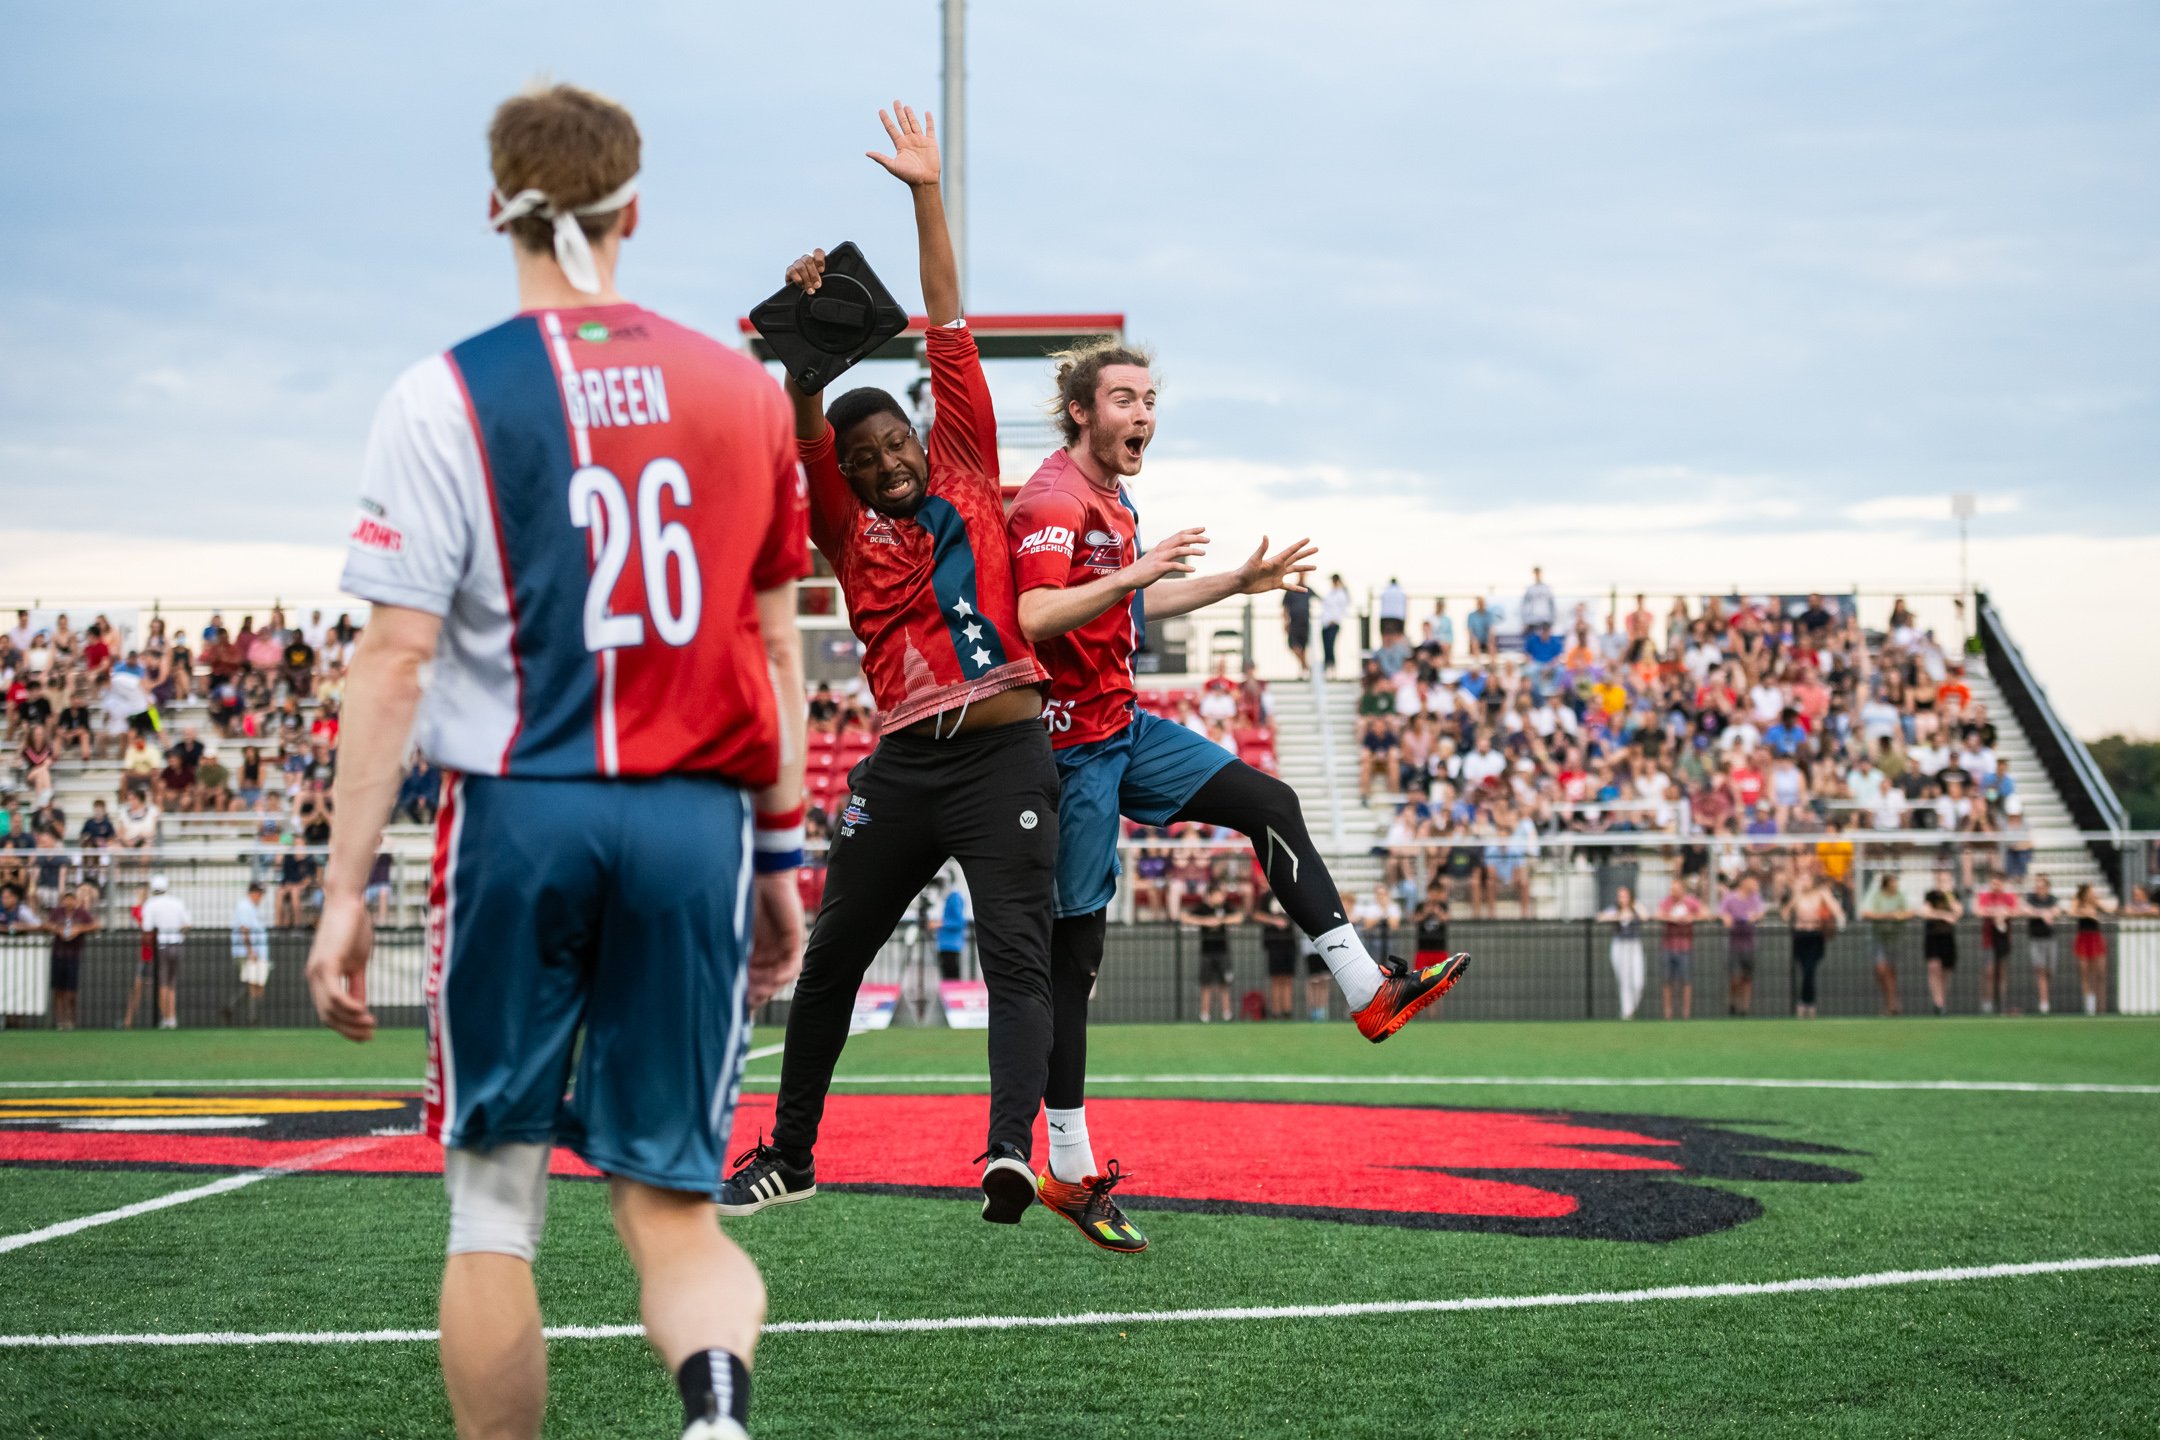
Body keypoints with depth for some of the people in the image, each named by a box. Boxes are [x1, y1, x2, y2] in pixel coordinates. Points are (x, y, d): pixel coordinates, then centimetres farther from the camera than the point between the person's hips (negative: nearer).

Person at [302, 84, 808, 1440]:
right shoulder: (743, 388, 9)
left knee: (495, 1205, 11)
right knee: (671, 1206, 5)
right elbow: (776, 649, 13)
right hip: (696, 824, 2)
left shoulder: (449, 395, -2)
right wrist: (782, 852, 19)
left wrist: (347, 887, -3)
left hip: (520, 817, -2)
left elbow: (396, 659, -6)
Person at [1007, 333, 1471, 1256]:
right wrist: (1135, 573, -39)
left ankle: (1368, 991, 8)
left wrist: (1239, 583, 30)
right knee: (1072, 947, -5)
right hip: (1072, 744, -9)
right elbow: (1035, 619, -32)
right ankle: (1070, 1171, 1)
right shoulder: (1053, 503, -18)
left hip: (1126, 729, 9)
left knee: (1270, 806, 4)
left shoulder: (1114, 501, 14)